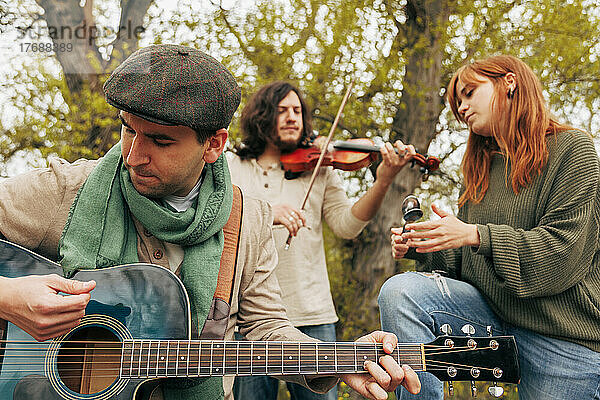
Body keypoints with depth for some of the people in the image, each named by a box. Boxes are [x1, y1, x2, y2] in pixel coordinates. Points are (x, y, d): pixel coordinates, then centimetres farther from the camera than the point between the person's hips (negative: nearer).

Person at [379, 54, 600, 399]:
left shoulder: (572, 148, -4)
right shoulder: (480, 167, 14)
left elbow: (564, 249, -16)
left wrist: (474, 235, -23)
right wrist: (420, 250, -5)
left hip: (564, 335, -4)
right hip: (491, 312, 5)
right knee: (399, 291, -19)